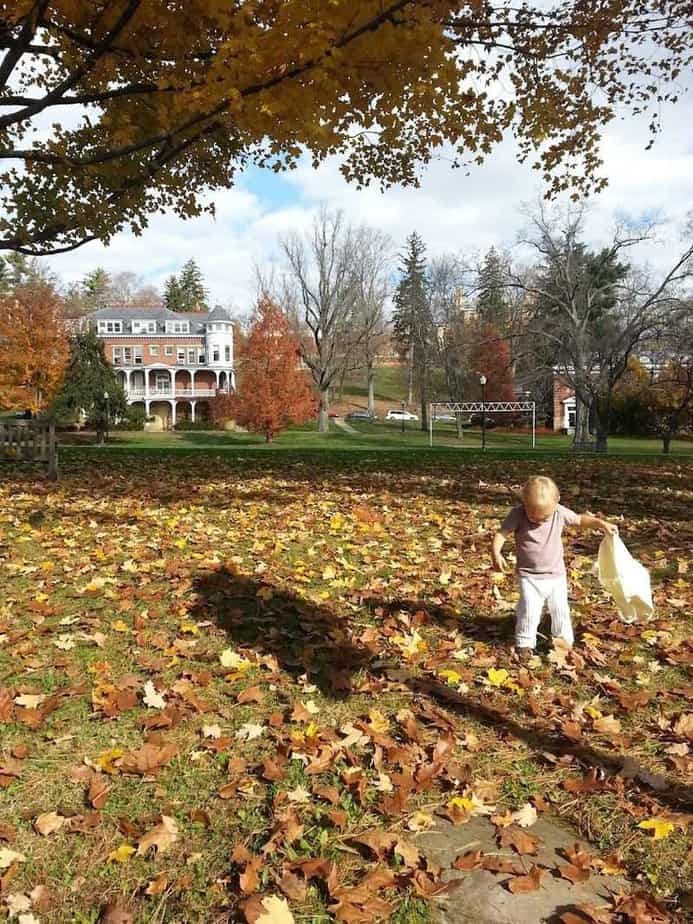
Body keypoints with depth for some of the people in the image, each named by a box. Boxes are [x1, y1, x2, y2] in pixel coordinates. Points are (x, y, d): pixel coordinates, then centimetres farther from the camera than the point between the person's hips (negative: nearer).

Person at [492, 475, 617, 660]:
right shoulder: (517, 514, -17)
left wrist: (601, 523, -6)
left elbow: (580, 520, 6)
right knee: (528, 610, -7)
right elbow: (501, 533, -16)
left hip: (556, 575, 3)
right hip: (529, 576, -2)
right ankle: (524, 644, 11)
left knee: (560, 610, 10)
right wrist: (496, 553, -32)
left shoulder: (560, 513, -10)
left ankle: (564, 642, 30)